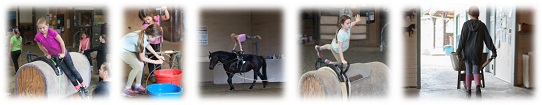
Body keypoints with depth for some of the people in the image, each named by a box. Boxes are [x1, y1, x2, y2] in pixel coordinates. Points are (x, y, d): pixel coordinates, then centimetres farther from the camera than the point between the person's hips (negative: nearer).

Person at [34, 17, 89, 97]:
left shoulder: (52, 32, -26)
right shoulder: (38, 36, -15)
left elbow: (61, 42, -18)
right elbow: (41, 46, 6)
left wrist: (63, 53, -12)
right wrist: (47, 54, 6)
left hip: (63, 53, -2)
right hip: (55, 56, 2)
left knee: (72, 69, 7)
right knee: (68, 73, 3)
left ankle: (84, 87, 17)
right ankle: (79, 89, 12)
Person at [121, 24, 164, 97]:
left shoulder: (145, 34, -11)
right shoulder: (141, 40, -35)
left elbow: (147, 45, 13)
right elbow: (142, 58, -23)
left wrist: (157, 56, 10)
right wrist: (156, 62, -15)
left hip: (128, 49, 9)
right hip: (121, 51, -9)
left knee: (141, 65, 4)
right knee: (137, 66, -18)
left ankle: (138, 87, 17)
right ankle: (126, 90, -9)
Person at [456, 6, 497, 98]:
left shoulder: (466, 24, -3)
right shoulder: (482, 25, 1)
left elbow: (462, 39, -7)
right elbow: (488, 39, 3)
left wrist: (459, 52, -6)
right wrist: (493, 51, 8)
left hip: (467, 51, 0)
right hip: (477, 52, 0)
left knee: (468, 72, 13)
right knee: (476, 72, 3)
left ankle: (468, 91, 14)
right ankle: (478, 87, -25)